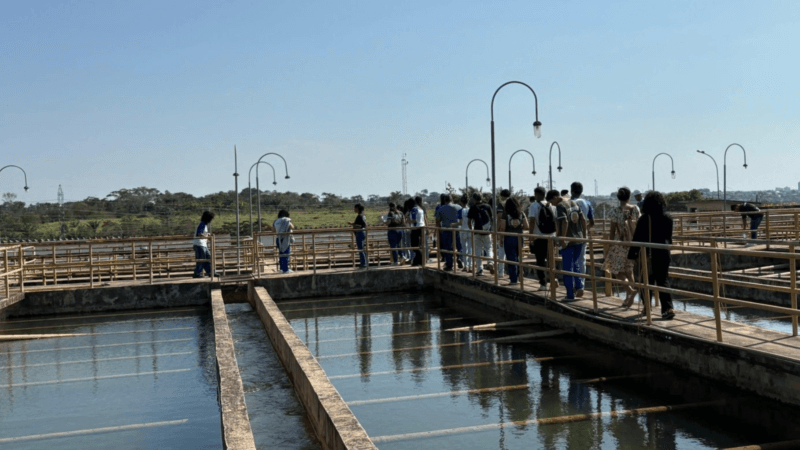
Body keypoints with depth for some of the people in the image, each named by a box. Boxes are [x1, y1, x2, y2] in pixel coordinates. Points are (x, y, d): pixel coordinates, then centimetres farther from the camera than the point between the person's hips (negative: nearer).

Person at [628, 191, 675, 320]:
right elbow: (669, 237, 12)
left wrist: (632, 254, -2)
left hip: (648, 254, -3)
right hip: (663, 254, 3)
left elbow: (637, 238, -8)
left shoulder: (644, 219, -10)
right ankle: (668, 308, -7)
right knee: (663, 280, 5)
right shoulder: (667, 218, 2)